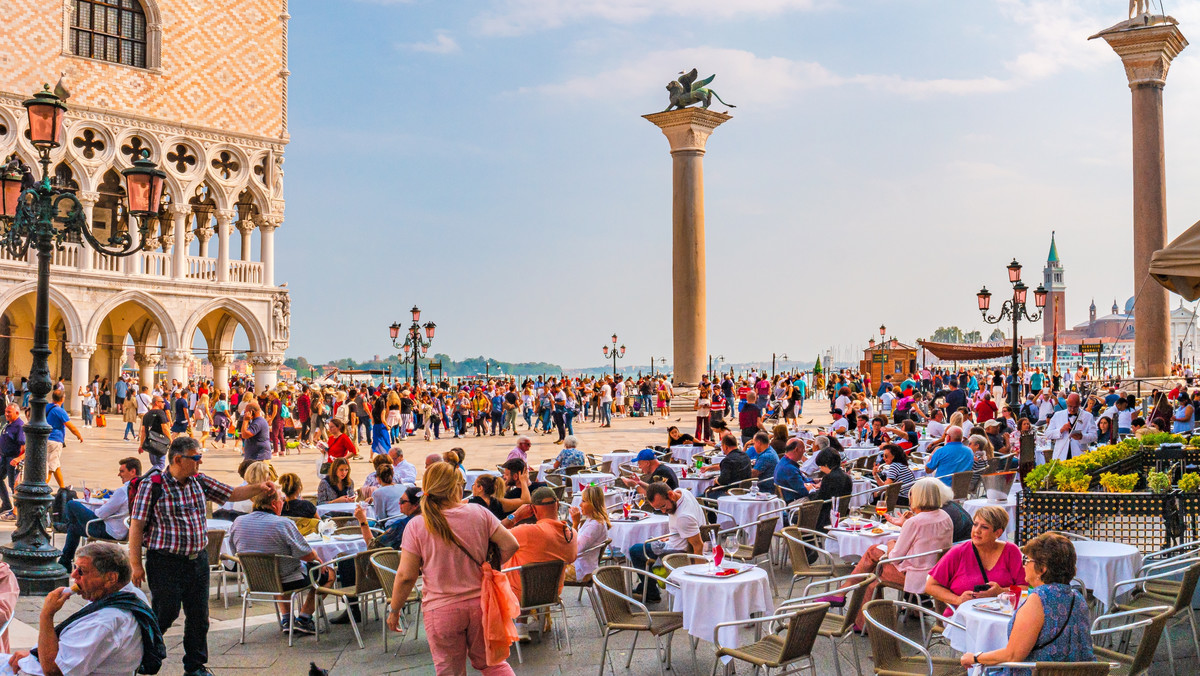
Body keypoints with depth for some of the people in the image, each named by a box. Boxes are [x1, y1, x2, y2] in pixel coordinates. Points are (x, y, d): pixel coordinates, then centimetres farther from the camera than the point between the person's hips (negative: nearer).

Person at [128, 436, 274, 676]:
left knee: (199, 615, 10)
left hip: (198, 560, 6)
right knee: (166, 614, 0)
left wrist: (258, 488, -1)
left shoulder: (200, 482, 6)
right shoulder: (152, 486, -11)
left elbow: (231, 493, 15)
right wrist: (136, 564, -12)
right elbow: (137, 525, -10)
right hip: (166, 562, -6)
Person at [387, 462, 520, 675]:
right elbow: (510, 545, -4)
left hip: (442, 610, -2)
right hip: (480, 602, 2)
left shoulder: (416, 526, -10)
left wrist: (394, 610, 4)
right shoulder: (479, 513, -5)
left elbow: (406, 576, -9)